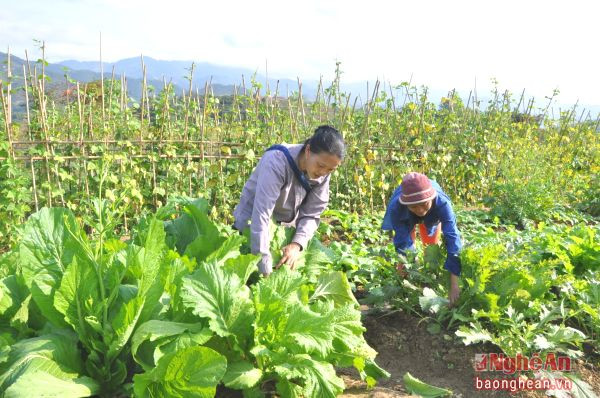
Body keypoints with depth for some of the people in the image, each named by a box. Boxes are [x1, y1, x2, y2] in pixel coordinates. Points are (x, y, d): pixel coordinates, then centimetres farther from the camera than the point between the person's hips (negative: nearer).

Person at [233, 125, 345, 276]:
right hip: (252, 228, -4)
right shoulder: (277, 161, -32)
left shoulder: (323, 174, -14)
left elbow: (311, 214, -11)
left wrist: (297, 244, -30)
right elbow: (261, 215, -38)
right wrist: (265, 268, -41)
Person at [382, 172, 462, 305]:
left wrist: (454, 284, -56)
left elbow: (452, 239, -52)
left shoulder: (442, 203, -48)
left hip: (432, 217, 1)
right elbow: (402, 244, -38)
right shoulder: (396, 207, -46)